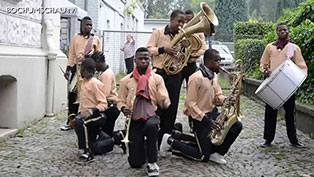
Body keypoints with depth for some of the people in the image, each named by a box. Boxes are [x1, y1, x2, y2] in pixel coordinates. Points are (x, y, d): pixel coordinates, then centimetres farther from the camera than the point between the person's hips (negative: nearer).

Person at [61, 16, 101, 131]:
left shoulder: (95, 39, 8)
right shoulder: (76, 38, 10)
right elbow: (71, 54, 9)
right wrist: (68, 69, 2)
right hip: (77, 67, 1)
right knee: (72, 94, 0)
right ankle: (71, 120, 8)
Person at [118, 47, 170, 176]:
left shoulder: (157, 78, 4)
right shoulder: (126, 80, 5)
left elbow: (164, 101, -3)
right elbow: (120, 101, 9)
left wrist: (163, 102, -27)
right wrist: (123, 109, -13)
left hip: (151, 116, -1)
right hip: (134, 120, 1)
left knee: (151, 126, -42)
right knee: (135, 163, -4)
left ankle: (152, 163, -19)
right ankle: (141, 145, 35)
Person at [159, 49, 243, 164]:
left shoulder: (214, 76, 7)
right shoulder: (197, 78, -21)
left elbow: (217, 95, 16)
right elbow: (190, 104, -21)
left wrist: (226, 100, -9)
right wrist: (207, 120, -25)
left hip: (212, 113, 8)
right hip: (199, 118, -8)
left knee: (237, 126, -6)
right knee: (204, 157, -6)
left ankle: (216, 153, 3)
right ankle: (171, 142, 7)